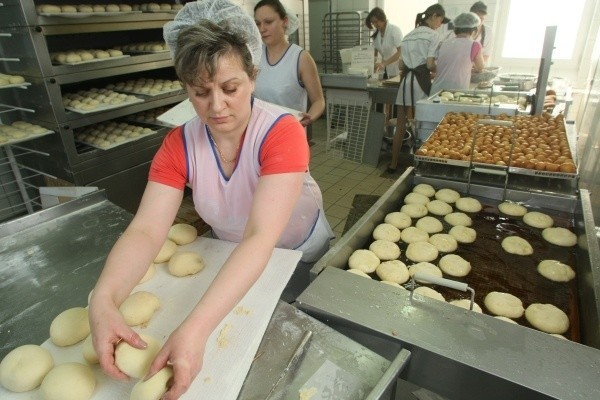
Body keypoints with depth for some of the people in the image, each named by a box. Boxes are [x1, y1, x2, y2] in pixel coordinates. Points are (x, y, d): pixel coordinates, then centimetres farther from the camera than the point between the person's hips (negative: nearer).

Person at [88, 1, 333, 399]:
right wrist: (104, 299, -45)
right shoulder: (179, 145, -19)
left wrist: (195, 328, -53)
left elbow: (261, 239, -43)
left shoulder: (283, 132, -33)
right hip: (230, 257, 3)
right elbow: (145, 231, -26)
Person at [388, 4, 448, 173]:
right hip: (421, 82, -6)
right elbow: (430, 65, -9)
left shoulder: (408, 36, 18)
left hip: (406, 80, 6)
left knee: (400, 125, 9)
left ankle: (393, 163, 14)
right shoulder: (433, 35, -2)